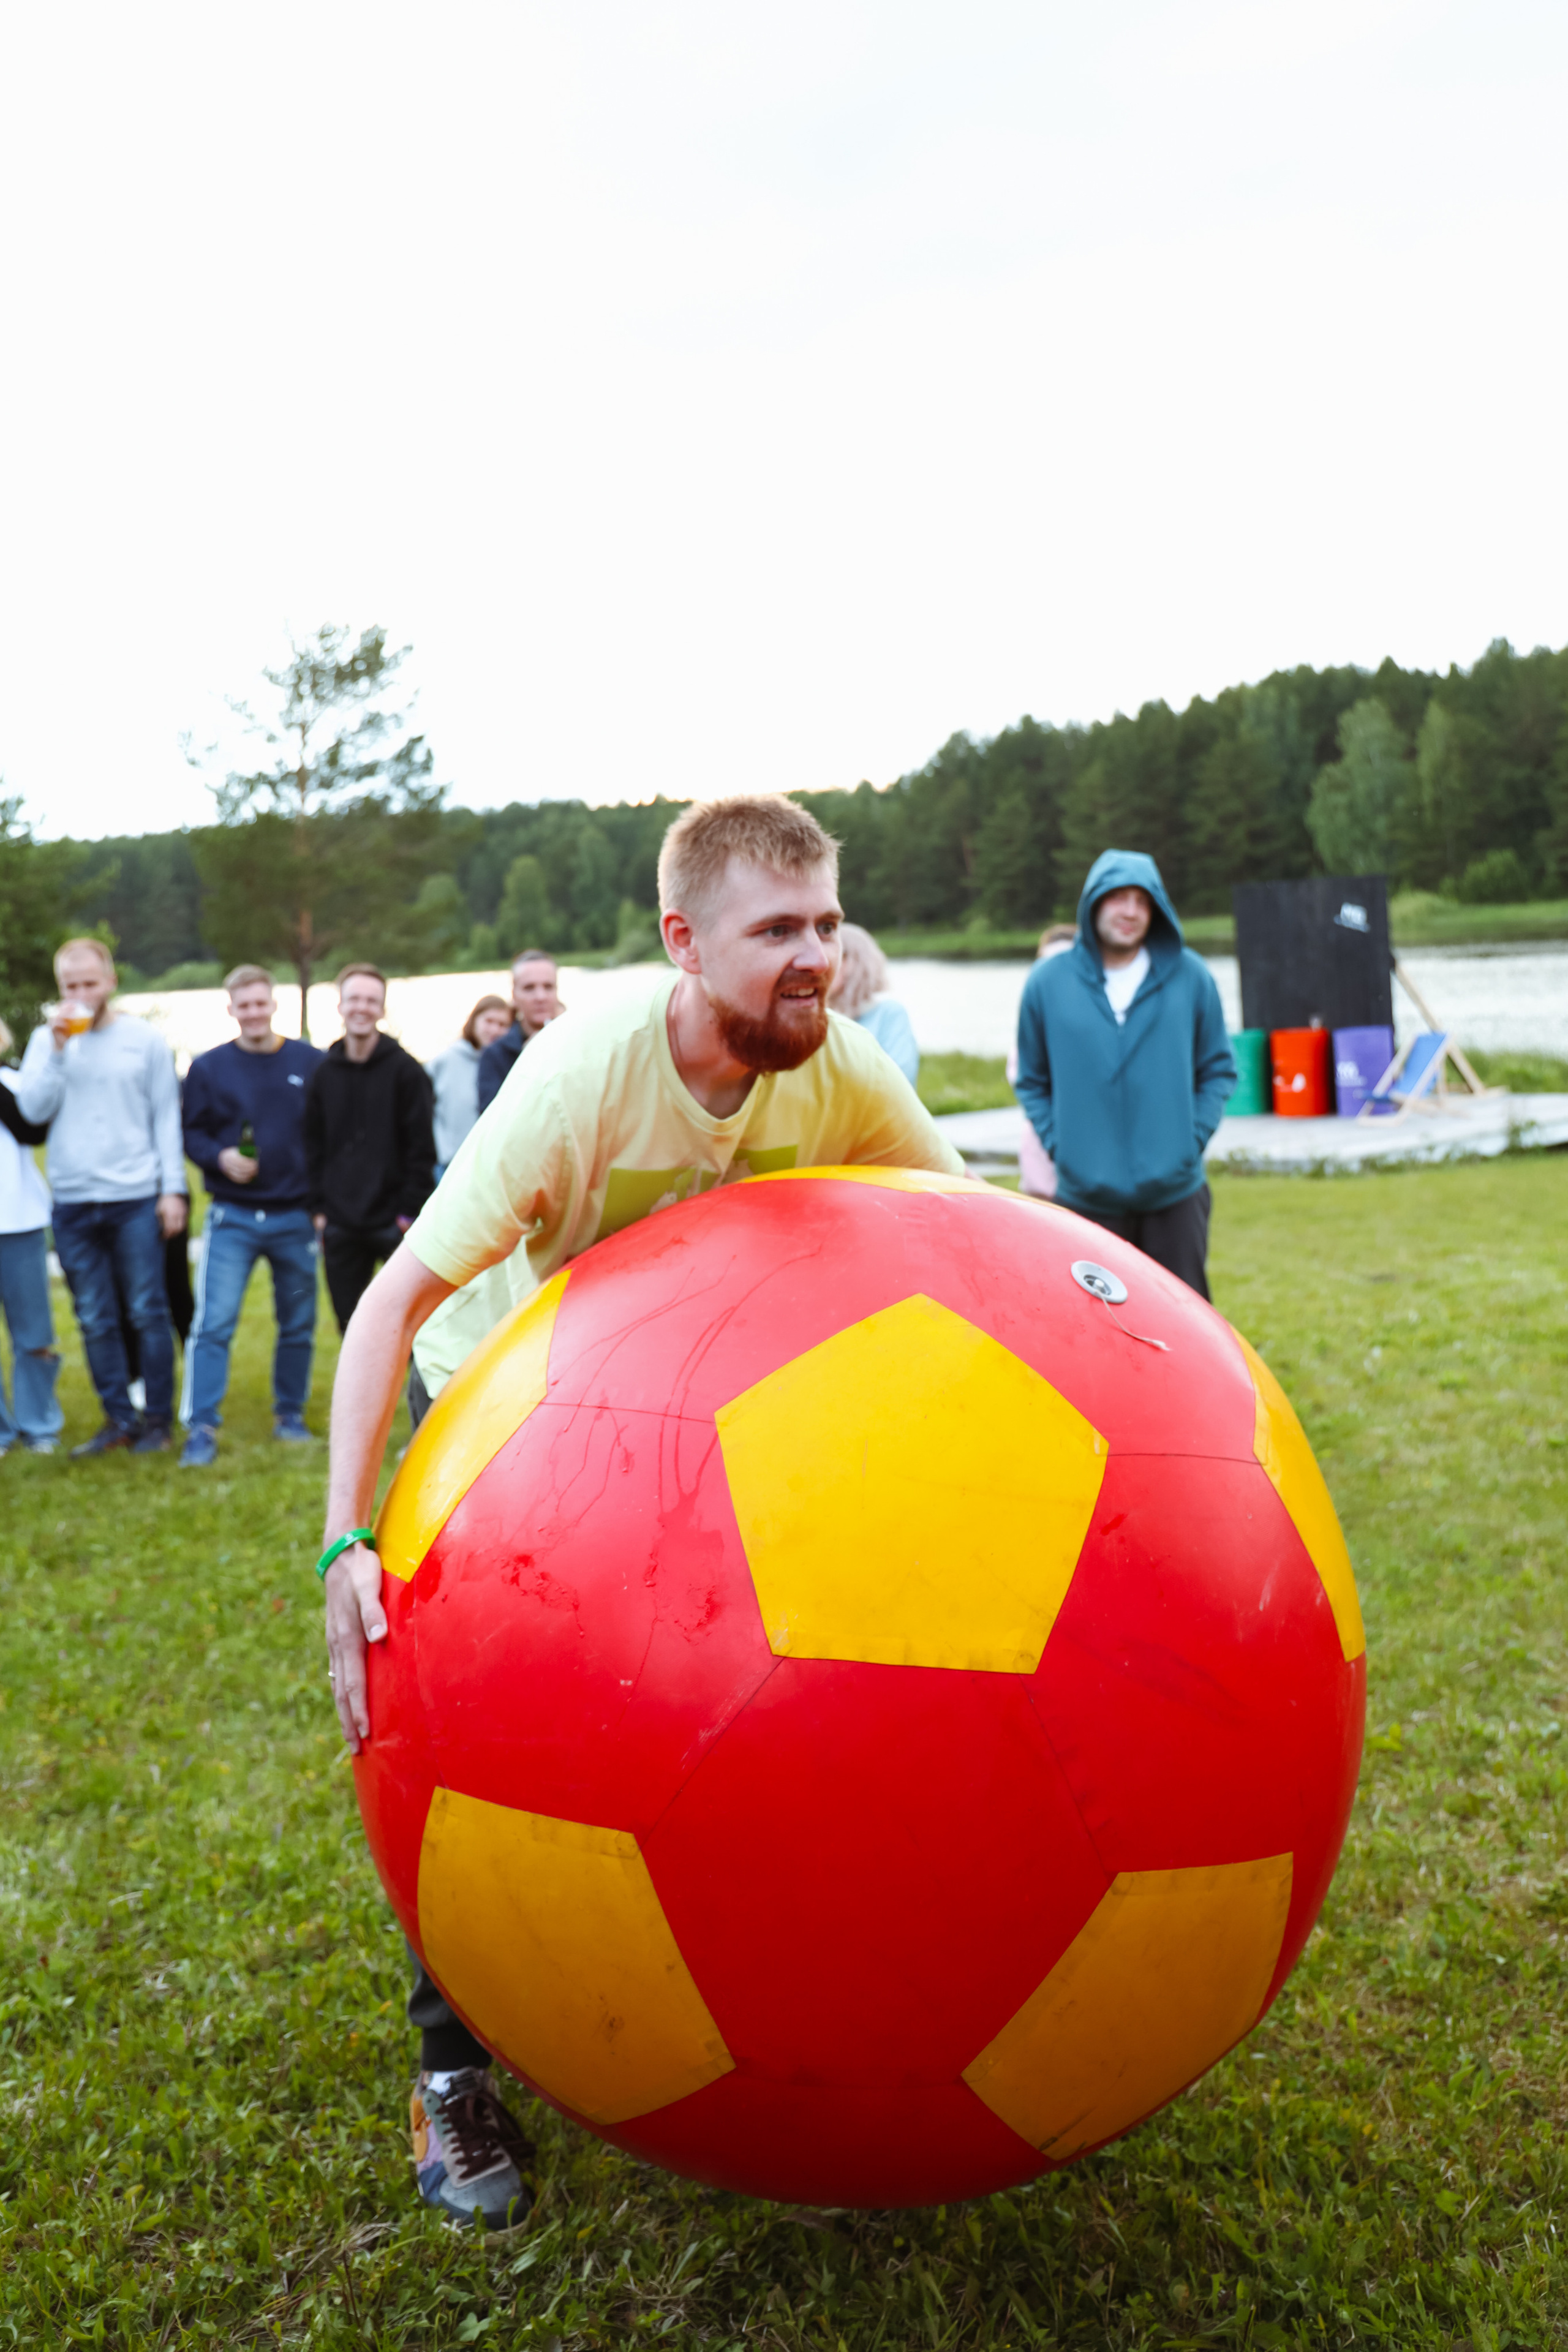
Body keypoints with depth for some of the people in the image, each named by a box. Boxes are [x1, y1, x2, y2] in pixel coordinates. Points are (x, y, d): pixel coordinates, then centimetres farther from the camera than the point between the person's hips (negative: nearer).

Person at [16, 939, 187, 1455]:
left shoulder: (145, 1040, 3)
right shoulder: (46, 1040, 8)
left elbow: (167, 1117, 4)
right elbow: (33, 1109, -3)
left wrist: (173, 1187, -1)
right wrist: (57, 1047, -12)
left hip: (136, 1199, -2)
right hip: (72, 1201, 2)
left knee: (148, 1313, 0)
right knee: (95, 1321, 6)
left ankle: (158, 1420, 9)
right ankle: (119, 1420, 15)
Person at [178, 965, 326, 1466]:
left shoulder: (311, 1063, 2)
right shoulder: (208, 1068, 2)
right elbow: (191, 1134, 4)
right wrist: (220, 1158, -16)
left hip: (296, 1218, 1)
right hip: (232, 1218, -1)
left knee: (299, 1325, 10)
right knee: (213, 1323, -9)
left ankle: (290, 1415, 25)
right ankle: (201, 1428, -5)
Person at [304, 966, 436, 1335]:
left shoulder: (404, 1069, -3)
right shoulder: (324, 1072, 8)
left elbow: (421, 1149, -5)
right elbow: (314, 1147, 11)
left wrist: (410, 1211, -10)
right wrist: (319, 1207, 4)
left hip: (393, 1223, -4)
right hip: (340, 1227, 4)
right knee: (349, 1321, 9)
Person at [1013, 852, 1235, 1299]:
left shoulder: (1190, 977, 3)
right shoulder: (1047, 984, 2)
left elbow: (1219, 1070, 10)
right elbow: (1031, 1081, 10)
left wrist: (1192, 1139, -1)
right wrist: (1059, 1144, -1)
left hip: (1174, 1194, 0)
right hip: (1084, 1195, 0)